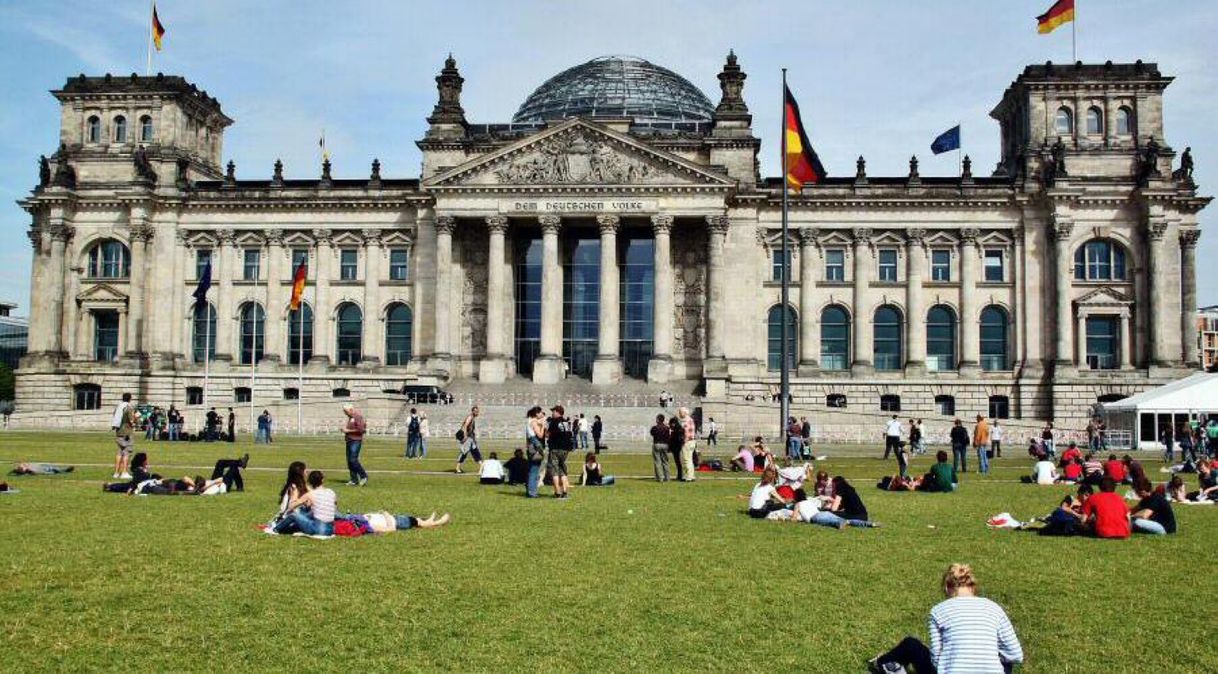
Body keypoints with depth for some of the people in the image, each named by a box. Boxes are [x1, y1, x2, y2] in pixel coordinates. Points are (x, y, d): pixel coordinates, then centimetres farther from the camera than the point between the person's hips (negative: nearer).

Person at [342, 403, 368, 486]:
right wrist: (345, 430, 9)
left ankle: (364, 476, -3)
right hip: (350, 441, 10)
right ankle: (354, 480, 10)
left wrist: (348, 431, -15)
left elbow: (361, 429, -19)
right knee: (349, 461, 6)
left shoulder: (358, 416, -11)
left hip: (356, 441, -10)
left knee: (353, 460, -15)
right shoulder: (350, 417, 18)